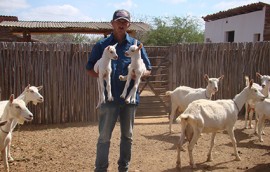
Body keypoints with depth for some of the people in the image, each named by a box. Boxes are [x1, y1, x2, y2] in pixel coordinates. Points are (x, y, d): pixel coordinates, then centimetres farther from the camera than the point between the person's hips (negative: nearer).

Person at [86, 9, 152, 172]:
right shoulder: (101, 45, 2)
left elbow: (148, 70, 8)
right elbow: (90, 69, 6)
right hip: (109, 97, -2)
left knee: (127, 136, 14)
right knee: (104, 137, 1)